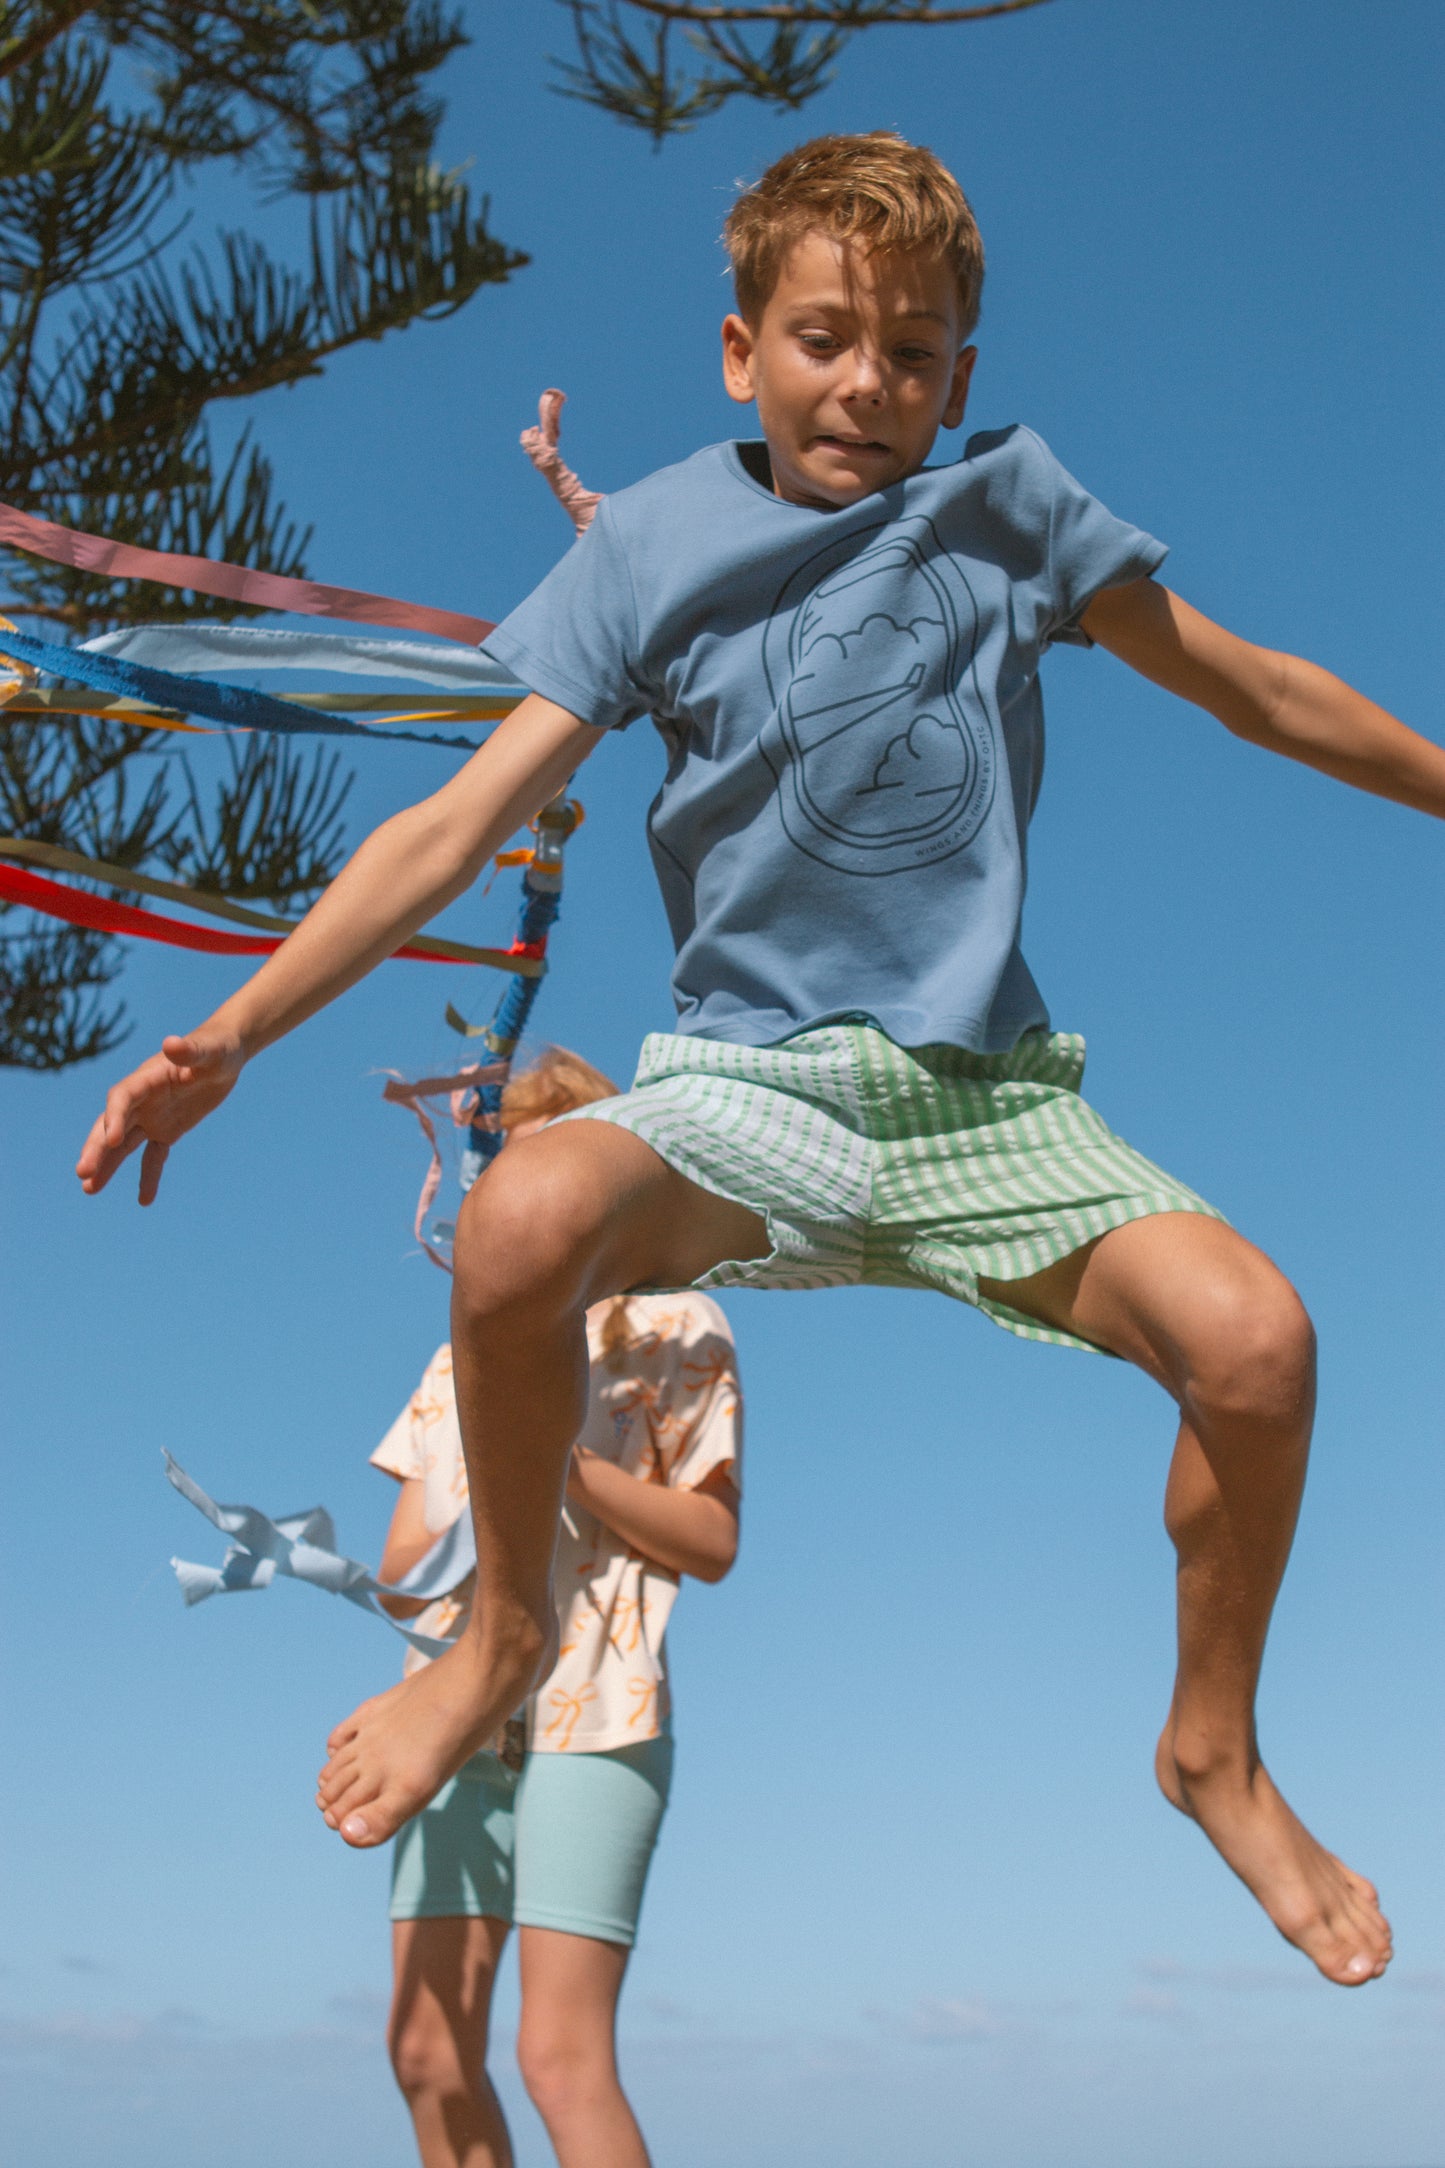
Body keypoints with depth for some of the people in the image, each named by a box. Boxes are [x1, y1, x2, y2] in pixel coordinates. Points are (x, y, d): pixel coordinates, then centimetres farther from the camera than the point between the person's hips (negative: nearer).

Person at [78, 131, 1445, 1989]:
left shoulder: (1011, 508, 6)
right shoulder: (654, 545, 5)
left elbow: (1261, 693, 18)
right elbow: (457, 824, 2)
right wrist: (228, 1034, -4)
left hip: (986, 1093, 1)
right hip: (749, 1085, -1)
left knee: (1251, 1335, -24)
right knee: (522, 1222, -33)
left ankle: (1213, 1750, 7)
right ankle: (506, 1629, -2)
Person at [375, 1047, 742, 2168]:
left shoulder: (674, 1326, 6)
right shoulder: (466, 1357, 21)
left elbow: (712, 1541, -2)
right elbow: (400, 1571, 15)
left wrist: (565, 1457, -13)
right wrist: (478, 1512, -8)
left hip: (592, 1710, -6)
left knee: (563, 2053, -13)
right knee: (429, 2051, 3)